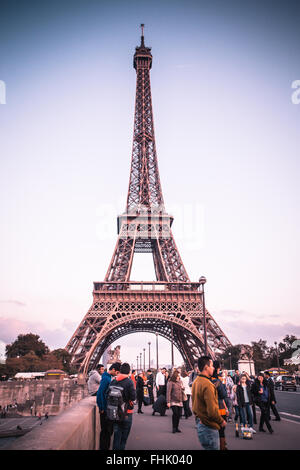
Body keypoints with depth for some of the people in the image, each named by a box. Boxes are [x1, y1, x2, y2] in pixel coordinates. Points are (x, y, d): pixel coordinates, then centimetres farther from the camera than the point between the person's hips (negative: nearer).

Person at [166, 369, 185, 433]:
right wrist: (168, 402, -14)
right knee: (175, 413, -13)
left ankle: (177, 427, 20)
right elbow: (168, 392, -10)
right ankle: (174, 428, 3)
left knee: (179, 414, 5)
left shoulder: (180, 382, 13)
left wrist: (182, 387, 1)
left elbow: (183, 389, 25)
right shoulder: (171, 383, -8)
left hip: (180, 401, 6)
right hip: (173, 401, -6)